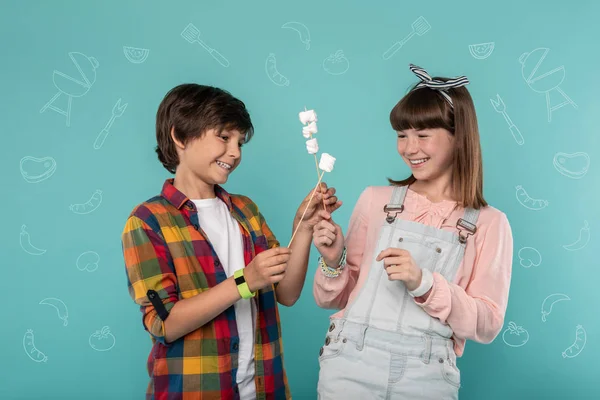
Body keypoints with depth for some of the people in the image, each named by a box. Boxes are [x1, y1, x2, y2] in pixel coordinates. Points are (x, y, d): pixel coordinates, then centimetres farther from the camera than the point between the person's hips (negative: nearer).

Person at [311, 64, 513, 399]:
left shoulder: (490, 224, -1)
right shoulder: (375, 199, 1)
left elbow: (487, 326, -5)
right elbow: (334, 299, 6)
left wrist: (423, 283, -18)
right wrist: (333, 263, -14)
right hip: (351, 363, 1)